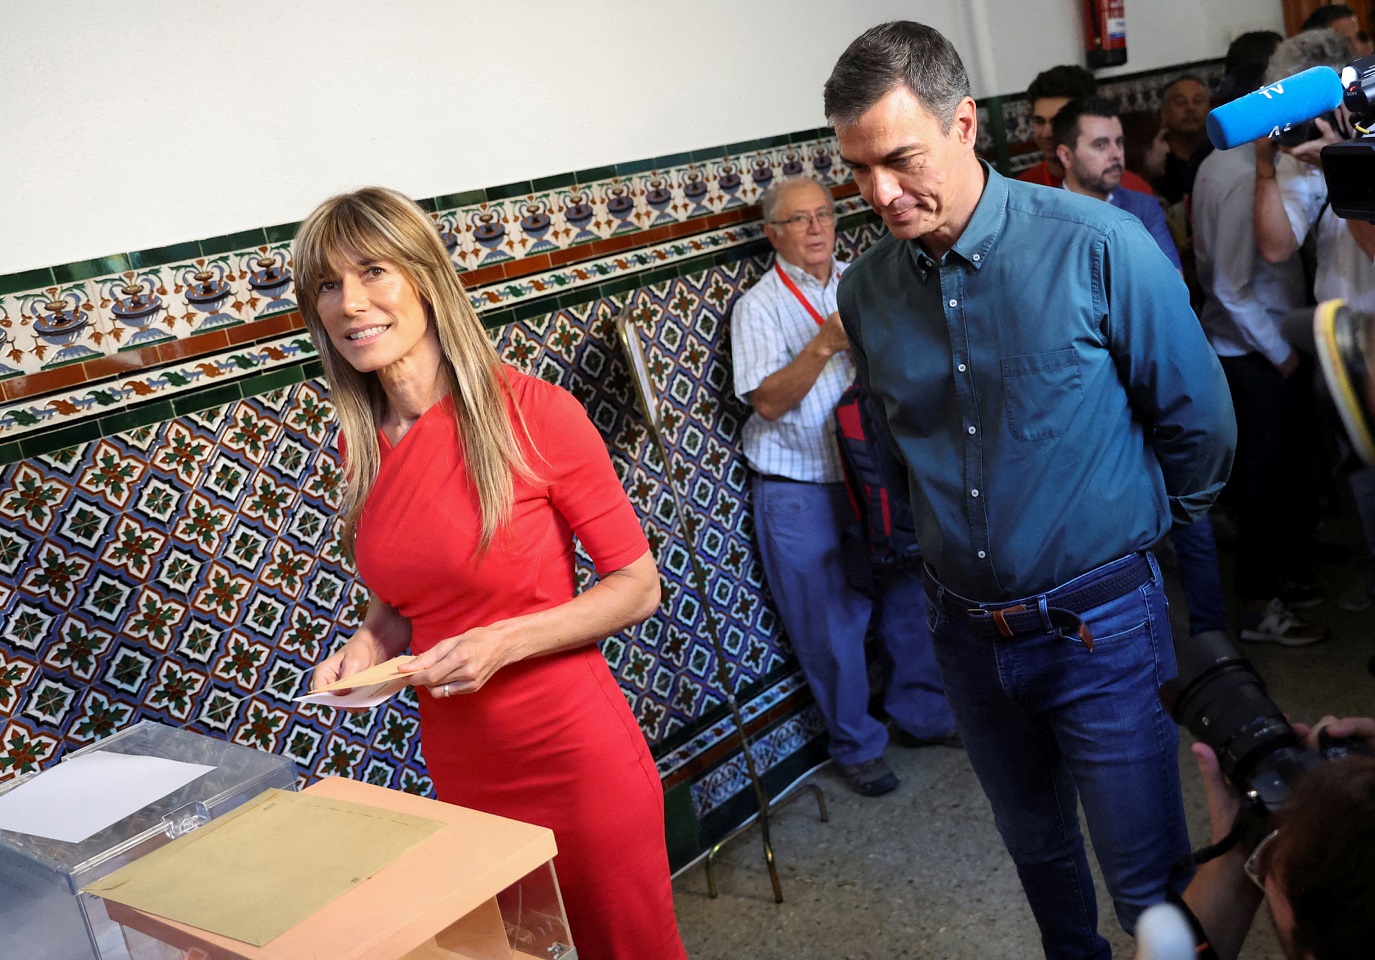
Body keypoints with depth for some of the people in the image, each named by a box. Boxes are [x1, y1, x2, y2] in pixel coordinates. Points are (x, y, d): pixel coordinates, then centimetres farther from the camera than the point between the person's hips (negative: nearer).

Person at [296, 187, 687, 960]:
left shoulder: (533, 412, -16)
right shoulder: (363, 445, 1)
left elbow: (638, 585, -10)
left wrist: (503, 643, -20)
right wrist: (367, 645, -5)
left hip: (577, 754, -5)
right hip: (461, 770, 5)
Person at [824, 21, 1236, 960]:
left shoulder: (1097, 246, -18)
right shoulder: (865, 288, -4)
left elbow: (1199, 419, -5)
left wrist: (1142, 519, 9)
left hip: (1098, 627, -4)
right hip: (966, 628, 4)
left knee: (1150, 883, 9)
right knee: (1039, 853, 23)